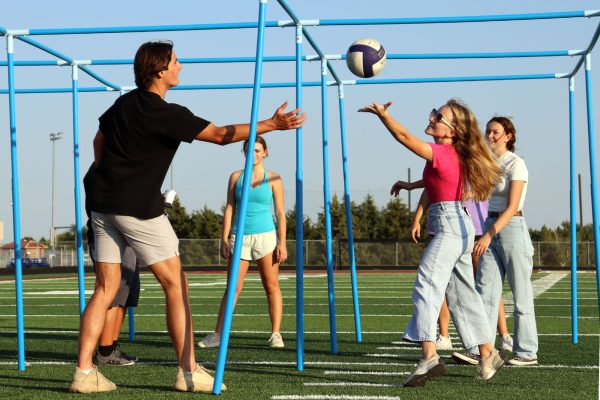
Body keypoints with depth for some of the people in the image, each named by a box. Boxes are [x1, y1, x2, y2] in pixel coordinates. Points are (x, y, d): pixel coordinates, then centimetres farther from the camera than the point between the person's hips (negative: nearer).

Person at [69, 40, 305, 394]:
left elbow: (99, 140, 23)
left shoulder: (124, 103, 10)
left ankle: (84, 372, 3)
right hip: (139, 208, -8)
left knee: (106, 288, 8)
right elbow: (220, 134, -15)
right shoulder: (167, 114, -14)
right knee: (176, 285, 1)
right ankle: (189, 372, 2)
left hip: (103, 203, 8)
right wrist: (272, 124, -14)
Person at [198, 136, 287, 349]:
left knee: (271, 286, -1)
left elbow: (280, 212, 1)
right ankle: (218, 334, -1)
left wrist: (282, 243, -6)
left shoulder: (273, 178, 3)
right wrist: (224, 239, 1)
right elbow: (229, 208, 8)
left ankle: (275, 334, 2)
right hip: (240, 236, 2)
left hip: (265, 235, -2)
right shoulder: (236, 177, 9)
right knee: (233, 287, -1)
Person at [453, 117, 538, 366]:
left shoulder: (516, 164, -10)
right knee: (485, 292, 0)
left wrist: (488, 235, -24)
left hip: (512, 229, -7)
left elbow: (512, 207, -17)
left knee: (521, 294, 0)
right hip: (491, 229, 7)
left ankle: (527, 352, 6)